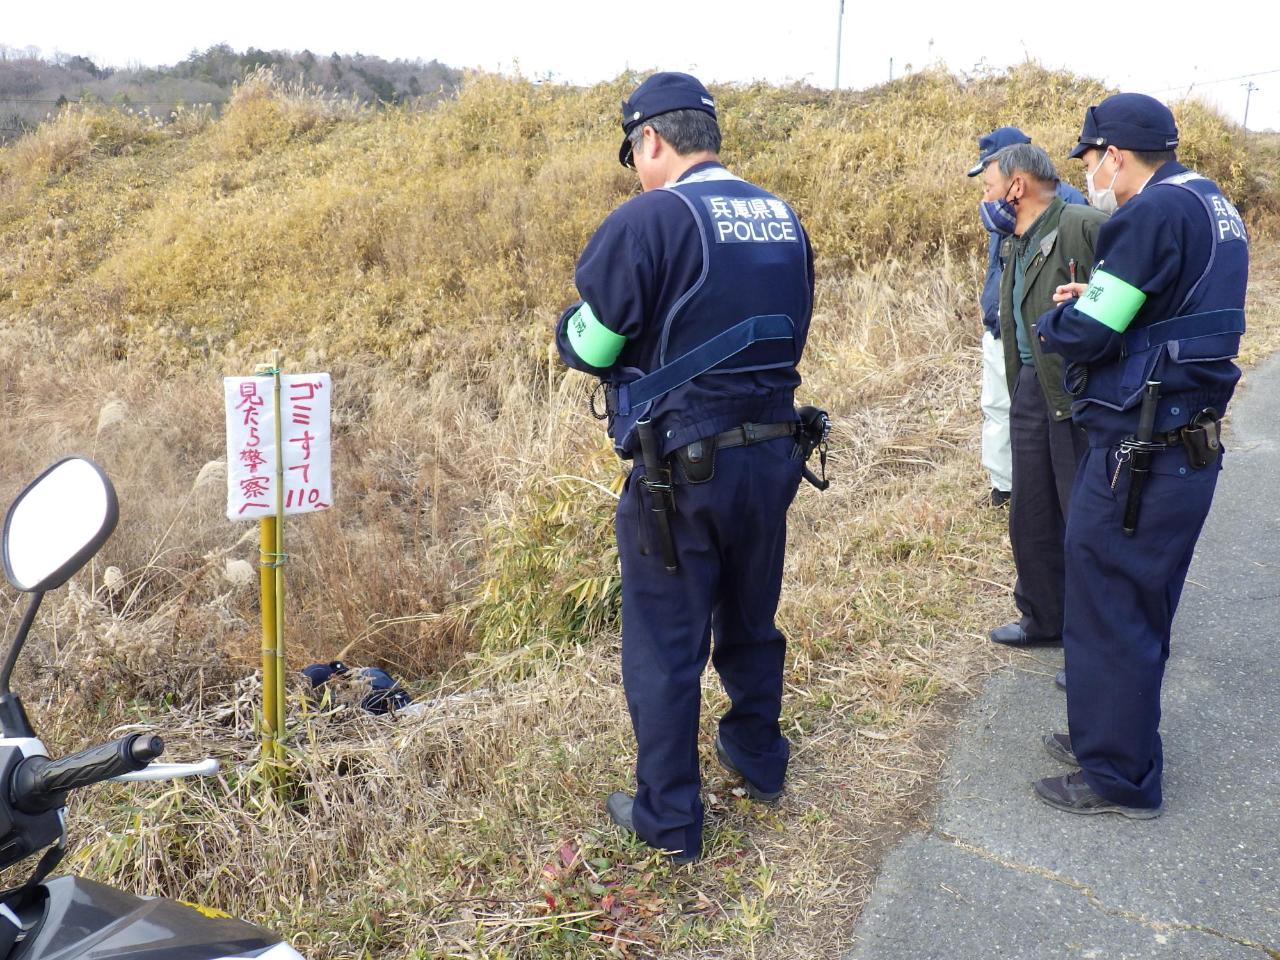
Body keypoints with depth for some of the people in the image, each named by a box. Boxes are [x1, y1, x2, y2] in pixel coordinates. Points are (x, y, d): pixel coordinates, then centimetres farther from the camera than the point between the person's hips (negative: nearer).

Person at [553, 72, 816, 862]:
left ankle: (670, 819, 19)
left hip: (681, 469, -6)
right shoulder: (784, 219, 6)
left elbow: (588, 346, -11)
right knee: (751, 620, 24)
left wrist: (573, 322, 12)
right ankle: (760, 759, 43)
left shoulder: (648, 219, -15)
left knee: (665, 646, 7)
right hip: (772, 455, 7)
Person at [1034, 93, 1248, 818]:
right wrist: (1096, 301, 7)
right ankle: (1112, 736, 36)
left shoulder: (1151, 214, -18)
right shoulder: (1213, 207, 13)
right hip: (1190, 449, 10)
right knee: (1142, 609, 20)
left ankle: (1118, 778, 14)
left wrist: (1064, 313, 3)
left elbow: (1084, 336, -19)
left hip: (1138, 454, -10)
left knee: (1109, 611, 2)